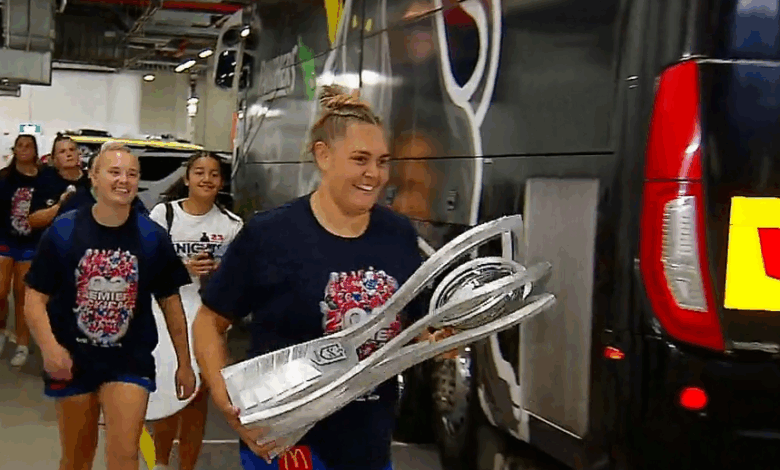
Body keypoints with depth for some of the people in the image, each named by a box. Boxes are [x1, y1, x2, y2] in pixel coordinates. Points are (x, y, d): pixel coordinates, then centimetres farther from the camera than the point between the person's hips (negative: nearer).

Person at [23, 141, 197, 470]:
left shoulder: (153, 237, -4)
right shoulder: (62, 231, -9)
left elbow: (171, 302, 4)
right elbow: (35, 298, -8)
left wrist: (184, 363, 6)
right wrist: (50, 348, -24)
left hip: (130, 360, 0)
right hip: (72, 359, 0)